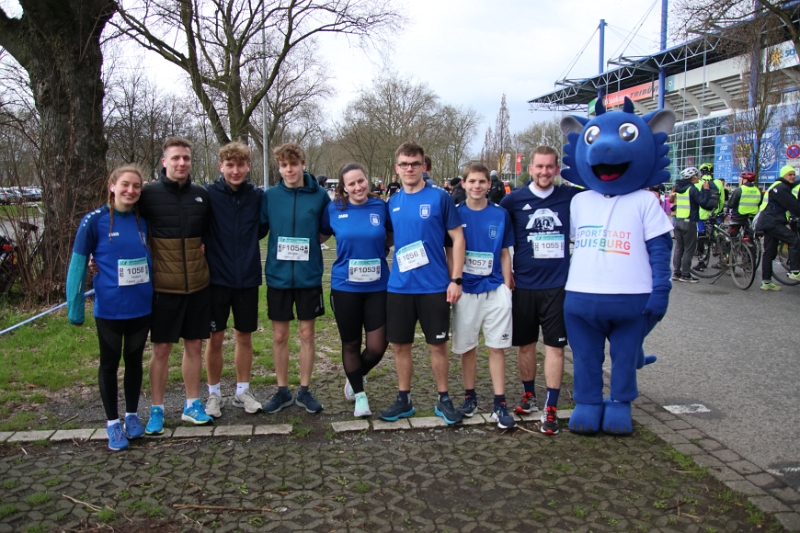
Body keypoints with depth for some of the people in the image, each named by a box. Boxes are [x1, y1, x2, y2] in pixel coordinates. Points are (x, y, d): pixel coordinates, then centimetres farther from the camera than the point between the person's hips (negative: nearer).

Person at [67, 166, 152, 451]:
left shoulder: (144, 221, 0)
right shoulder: (95, 221, -9)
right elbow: (78, 263, -7)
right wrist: (75, 307, -9)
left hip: (142, 307, 3)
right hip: (109, 309, -3)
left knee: (134, 360, 16)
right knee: (110, 364, 11)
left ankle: (132, 415, 32)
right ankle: (112, 422, 25)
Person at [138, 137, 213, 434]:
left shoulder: (202, 195, 4)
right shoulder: (149, 195, -6)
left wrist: (200, 250, 7)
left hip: (198, 285, 3)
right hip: (164, 287, -3)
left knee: (194, 345, 11)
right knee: (161, 348, 5)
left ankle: (192, 405, 25)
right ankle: (156, 410, 20)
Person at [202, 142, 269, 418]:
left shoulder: (258, 196, 0)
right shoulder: (208, 194, -6)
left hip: (248, 278, 2)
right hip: (217, 278, -2)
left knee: (244, 336, 11)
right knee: (215, 338, 6)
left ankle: (242, 391, 26)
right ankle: (214, 394, 22)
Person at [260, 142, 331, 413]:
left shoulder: (320, 195, -3)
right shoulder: (269, 196, -2)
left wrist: (308, 243, -2)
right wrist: (281, 246, -6)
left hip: (309, 276, -1)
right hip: (278, 276, 1)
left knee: (307, 333, 8)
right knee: (279, 335, 9)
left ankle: (304, 390, 22)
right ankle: (282, 391, 24)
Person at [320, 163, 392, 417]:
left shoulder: (381, 207, -2)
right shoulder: (334, 209, -3)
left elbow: (393, 234, 13)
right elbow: (321, 236, 13)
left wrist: (379, 249, -2)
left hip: (377, 286, 0)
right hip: (345, 286, 0)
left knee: (377, 346, 0)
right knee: (351, 344, 11)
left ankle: (356, 378, 33)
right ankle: (359, 394, 32)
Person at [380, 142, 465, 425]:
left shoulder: (439, 197, -5)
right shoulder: (393, 202, 8)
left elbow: (458, 237, -4)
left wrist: (456, 279, -10)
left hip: (435, 286, -4)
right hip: (399, 286, 4)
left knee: (437, 345, 6)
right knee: (400, 345, 10)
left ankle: (444, 400, 23)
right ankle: (403, 400, 25)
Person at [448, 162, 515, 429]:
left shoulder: (500, 214, 3)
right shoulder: (456, 214, 0)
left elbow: (505, 254, 7)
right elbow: (450, 253, 4)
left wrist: (507, 287, 2)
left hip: (495, 289, 0)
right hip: (465, 290, 0)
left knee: (497, 347, 1)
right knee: (467, 347, 9)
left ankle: (500, 404, 9)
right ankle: (470, 396, 25)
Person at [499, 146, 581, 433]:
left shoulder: (571, 197, 0)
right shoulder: (514, 199, -1)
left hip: (557, 284, 0)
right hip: (523, 283, 1)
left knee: (555, 346, 0)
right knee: (525, 344, 12)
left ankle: (551, 409, 8)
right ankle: (529, 396, 31)